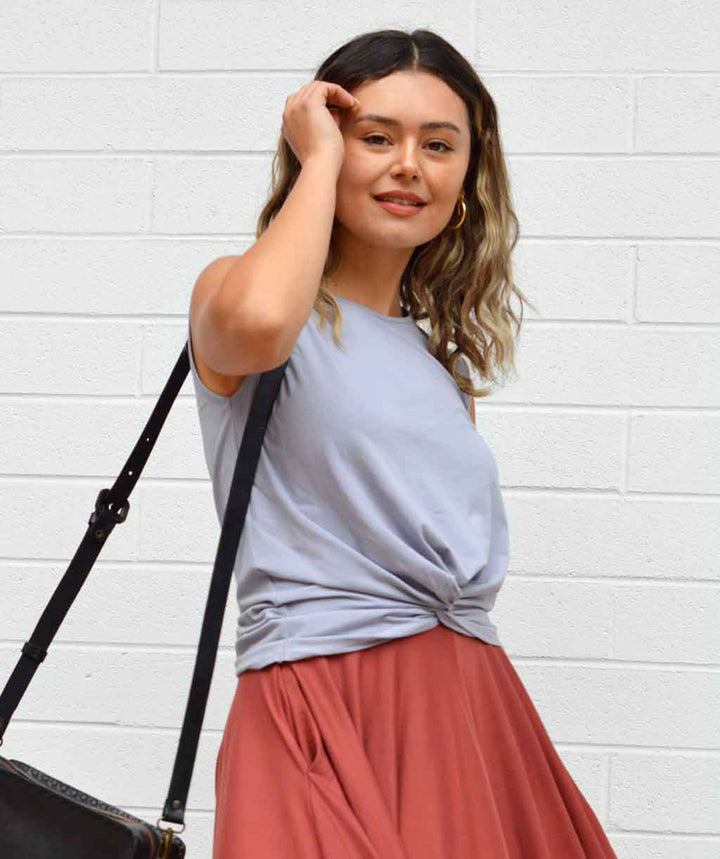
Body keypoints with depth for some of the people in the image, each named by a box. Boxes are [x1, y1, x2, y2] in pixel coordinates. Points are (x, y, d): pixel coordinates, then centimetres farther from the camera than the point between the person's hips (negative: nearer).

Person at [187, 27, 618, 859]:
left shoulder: (443, 354, 19)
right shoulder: (231, 288, 0)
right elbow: (254, 324, -26)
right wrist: (320, 161, -11)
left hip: (470, 700, 6)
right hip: (323, 700, -6)